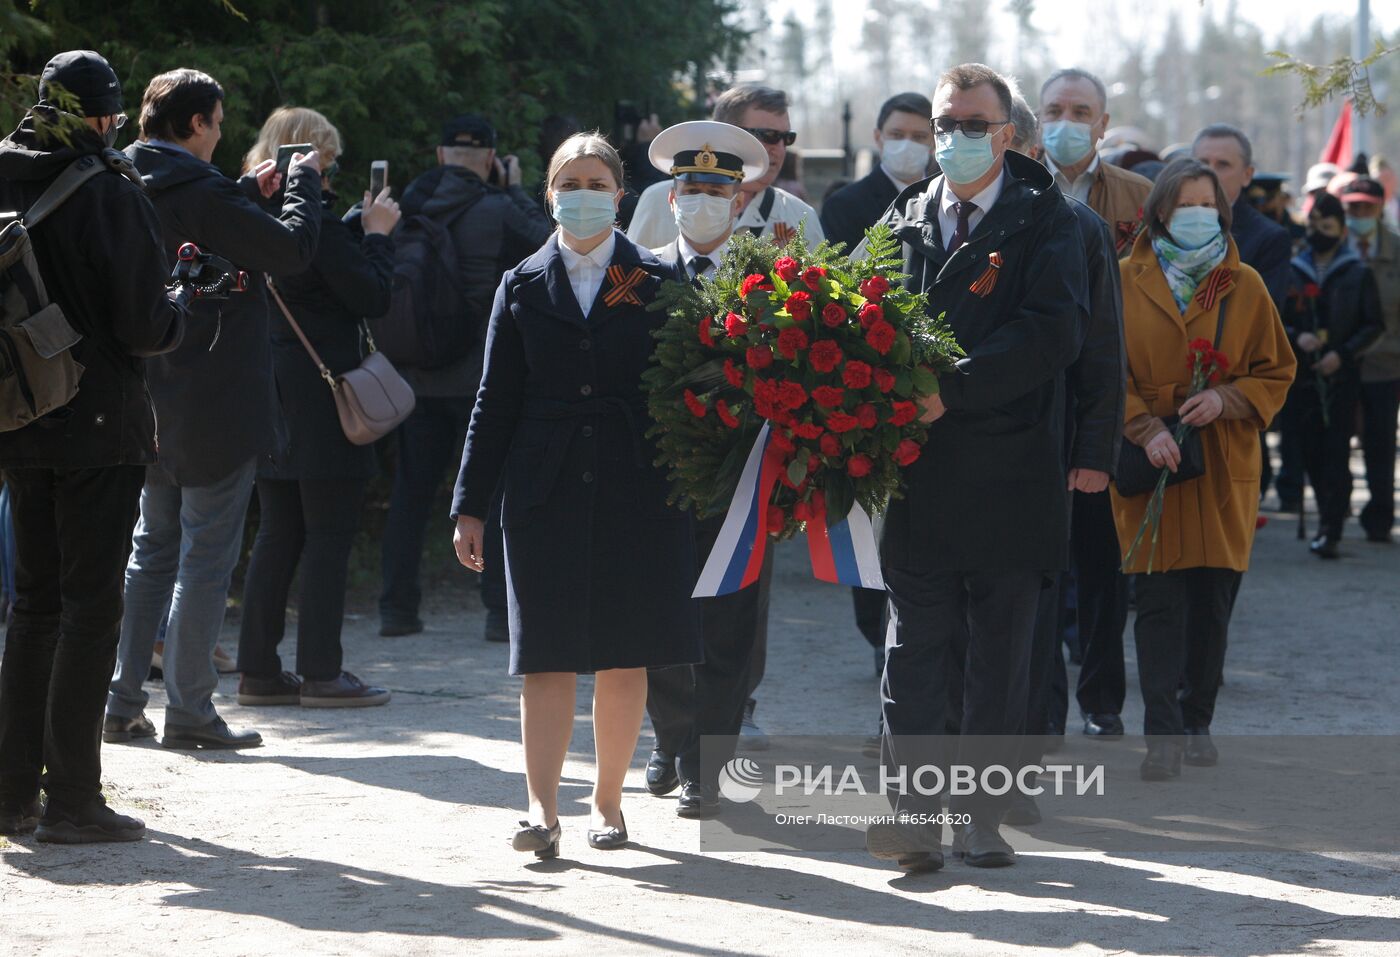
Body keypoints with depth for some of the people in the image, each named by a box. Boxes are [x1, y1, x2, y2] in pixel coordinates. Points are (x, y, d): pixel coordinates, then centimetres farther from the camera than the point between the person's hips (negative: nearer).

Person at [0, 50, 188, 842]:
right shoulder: (110, 191, -14)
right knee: (92, 605, 0)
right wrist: (179, 314, 4)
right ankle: (72, 800, 0)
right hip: (99, 427, -6)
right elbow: (142, 325, -15)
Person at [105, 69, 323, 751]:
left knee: (152, 552, 16)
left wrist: (250, 195, 17)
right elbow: (294, 248, -16)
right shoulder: (203, 195, -19)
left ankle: (122, 703, 17)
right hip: (217, 407, -8)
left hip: (152, 406, 8)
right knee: (206, 557, -2)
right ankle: (189, 711, -1)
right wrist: (302, 184, -1)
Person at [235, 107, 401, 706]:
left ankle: (258, 669, 13)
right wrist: (378, 235, -1)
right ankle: (321, 672, 0)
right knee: (329, 534, -2)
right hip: (320, 397, -8)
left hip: (271, 396, 8)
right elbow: (372, 297, -14)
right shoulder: (316, 221, -16)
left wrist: (361, 230, 15)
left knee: (278, 533, 12)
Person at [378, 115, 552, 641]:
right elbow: (546, 241, 1)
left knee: (411, 490, 11)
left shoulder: (409, 208, -1)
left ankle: (397, 607, 12)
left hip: (416, 375, 4)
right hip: (482, 375, -4)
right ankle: (501, 610, 0)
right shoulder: (497, 211, -13)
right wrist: (514, 188, 9)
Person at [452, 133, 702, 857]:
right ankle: (542, 807, -10)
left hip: (636, 493, 0)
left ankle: (607, 801, 15)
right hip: (546, 492, 0)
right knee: (548, 656, -5)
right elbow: (494, 403, 9)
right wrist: (470, 506, 4)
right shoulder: (523, 286, 9)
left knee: (625, 657, 4)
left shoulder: (656, 283, 6)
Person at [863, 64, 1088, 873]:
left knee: (1003, 656, 5)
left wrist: (951, 390, -19)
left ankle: (982, 819, 11)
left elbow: (1055, 333, -12)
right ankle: (917, 815, -4)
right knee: (914, 647, -3)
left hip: (1011, 469, -2)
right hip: (918, 466, 2)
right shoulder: (901, 222, 14)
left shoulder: (1046, 223, 1)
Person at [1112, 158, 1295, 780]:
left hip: (1224, 467, 2)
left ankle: (1198, 722, 17)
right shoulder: (1127, 281, 3)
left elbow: (1276, 372, 9)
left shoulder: (1245, 287, 7)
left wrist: (1226, 399, -10)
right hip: (1150, 463, -2)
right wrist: (1145, 428, -14)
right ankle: (1163, 735, -7)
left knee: (1213, 599, 4)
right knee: (1159, 600, -7)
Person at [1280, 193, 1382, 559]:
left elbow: (1373, 325, 2)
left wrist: (1342, 354, -11)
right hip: (1302, 374, 3)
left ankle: (1330, 530, -12)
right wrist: (1295, 337, -9)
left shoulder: (1358, 274, 2)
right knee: (1311, 449, 5)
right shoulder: (1293, 272, 9)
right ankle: (1333, 508, 26)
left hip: (1342, 375, -3)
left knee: (1336, 452, -9)